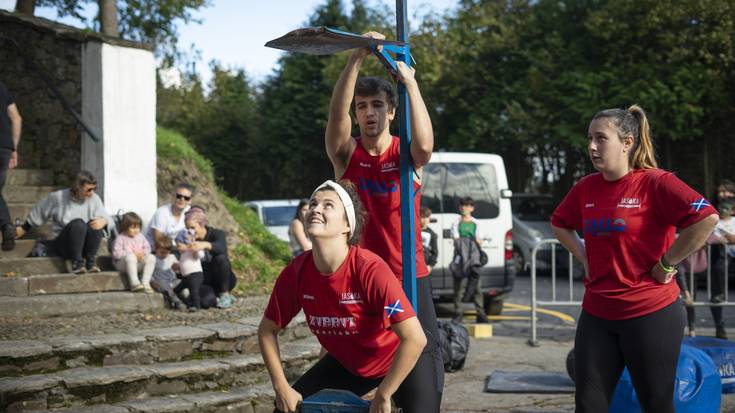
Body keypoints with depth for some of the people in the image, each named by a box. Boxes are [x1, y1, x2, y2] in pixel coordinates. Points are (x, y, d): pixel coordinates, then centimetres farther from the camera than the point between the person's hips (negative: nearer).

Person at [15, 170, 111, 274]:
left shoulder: (94, 199, 3)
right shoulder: (58, 197, -1)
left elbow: (105, 217, -5)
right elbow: (38, 213, 13)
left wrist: (103, 221, -30)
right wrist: (24, 229, 23)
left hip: (86, 245, 2)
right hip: (63, 245, -2)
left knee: (94, 224, -30)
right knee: (78, 223, -33)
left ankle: (91, 261, -28)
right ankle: (77, 262, -34)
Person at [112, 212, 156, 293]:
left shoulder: (140, 236, 11)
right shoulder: (121, 238, -7)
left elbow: (147, 248, 14)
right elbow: (116, 253, -16)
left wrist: (143, 253, -11)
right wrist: (133, 254, -20)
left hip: (138, 263, 6)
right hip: (122, 264, -6)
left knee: (151, 258, -19)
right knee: (131, 257, -38)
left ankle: (145, 282, -21)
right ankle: (134, 283, -38)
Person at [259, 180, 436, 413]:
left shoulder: (371, 269, -33)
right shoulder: (295, 273, -19)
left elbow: (415, 339, -34)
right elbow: (267, 330, -1)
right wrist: (282, 388, -9)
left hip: (397, 361, -5)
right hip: (346, 362, 5)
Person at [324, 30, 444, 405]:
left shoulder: (407, 154, 0)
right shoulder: (347, 154, 0)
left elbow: (424, 144, -25)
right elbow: (336, 116, -19)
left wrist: (410, 82, -24)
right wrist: (356, 59, -29)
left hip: (409, 274, 0)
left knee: (425, 352, -1)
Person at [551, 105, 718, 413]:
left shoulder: (655, 183, -12)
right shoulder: (586, 188, 6)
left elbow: (706, 217, -24)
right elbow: (560, 223, 25)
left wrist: (666, 263, -17)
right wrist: (584, 257, 10)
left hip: (651, 314, -6)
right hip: (596, 315, 6)